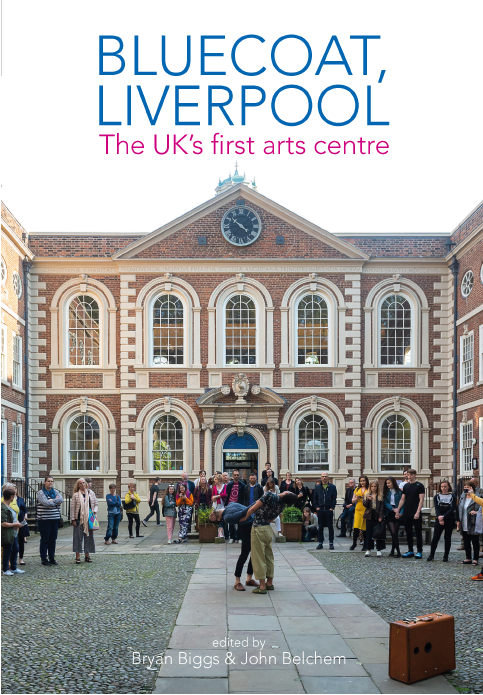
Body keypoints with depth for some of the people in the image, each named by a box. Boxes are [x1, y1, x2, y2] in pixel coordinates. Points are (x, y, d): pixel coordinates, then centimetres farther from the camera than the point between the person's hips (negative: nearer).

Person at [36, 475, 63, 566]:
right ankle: (44, 559, 6)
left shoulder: (56, 492, 13)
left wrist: (52, 500, -15)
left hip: (55, 518, 5)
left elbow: (61, 499, -6)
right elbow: (45, 503, -17)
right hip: (44, 519, -5)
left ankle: (52, 558, 15)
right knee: (45, 539, 0)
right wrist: (56, 502, -4)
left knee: (53, 539, 8)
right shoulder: (40, 493, -3)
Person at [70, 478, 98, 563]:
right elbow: (72, 508, 0)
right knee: (78, 537, -2)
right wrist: (73, 519, -5)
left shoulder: (91, 493, 10)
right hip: (79, 519, -3)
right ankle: (77, 557, 3)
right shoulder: (75, 495, 1)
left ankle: (87, 555, 17)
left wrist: (94, 511, -3)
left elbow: (95, 504, 16)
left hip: (89, 518, 3)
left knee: (89, 536, 6)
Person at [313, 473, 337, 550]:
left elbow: (334, 498, 1)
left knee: (330, 526, 1)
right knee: (320, 527, 5)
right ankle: (320, 543, 11)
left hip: (329, 510, -2)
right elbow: (314, 498, 12)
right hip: (320, 510, 2)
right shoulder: (317, 487, 10)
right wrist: (316, 507, 2)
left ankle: (331, 543, 9)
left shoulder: (332, 487, 4)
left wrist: (332, 507, -7)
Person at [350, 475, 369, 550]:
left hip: (366, 510, -2)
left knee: (365, 529, 0)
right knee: (356, 528, -9)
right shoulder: (357, 489, 16)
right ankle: (354, 544, 2)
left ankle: (365, 545, 12)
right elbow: (353, 500, 17)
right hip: (358, 510, 2)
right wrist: (357, 498, -4)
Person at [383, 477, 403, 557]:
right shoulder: (386, 492, 9)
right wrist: (393, 509, -14)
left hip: (397, 514, -1)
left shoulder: (399, 492, 2)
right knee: (393, 533, -10)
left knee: (395, 533, 0)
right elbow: (385, 503, 0)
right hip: (389, 514, 1)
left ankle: (393, 551, 9)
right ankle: (397, 551, -8)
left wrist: (400, 513, -16)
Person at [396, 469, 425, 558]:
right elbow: (402, 499, 15)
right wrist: (398, 511, 7)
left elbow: (421, 500, -9)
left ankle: (419, 552, 5)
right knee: (408, 533, 8)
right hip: (406, 513, 5)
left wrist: (418, 512, -17)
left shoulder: (419, 486, -3)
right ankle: (410, 551, 15)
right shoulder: (406, 486, 12)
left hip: (416, 514, -5)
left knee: (418, 533, -1)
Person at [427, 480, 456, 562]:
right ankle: (431, 555, 6)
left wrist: (443, 516, -16)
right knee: (435, 537, -6)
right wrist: (439, 516, -20)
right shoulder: (437, 496, 8)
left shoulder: (453, 497, 4)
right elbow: (436, 508, -2)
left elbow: (452, 509, -5)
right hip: (439, 520, 1)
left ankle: (446, 556, 11)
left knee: (447, 538, 2)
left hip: (449, 519, 0)